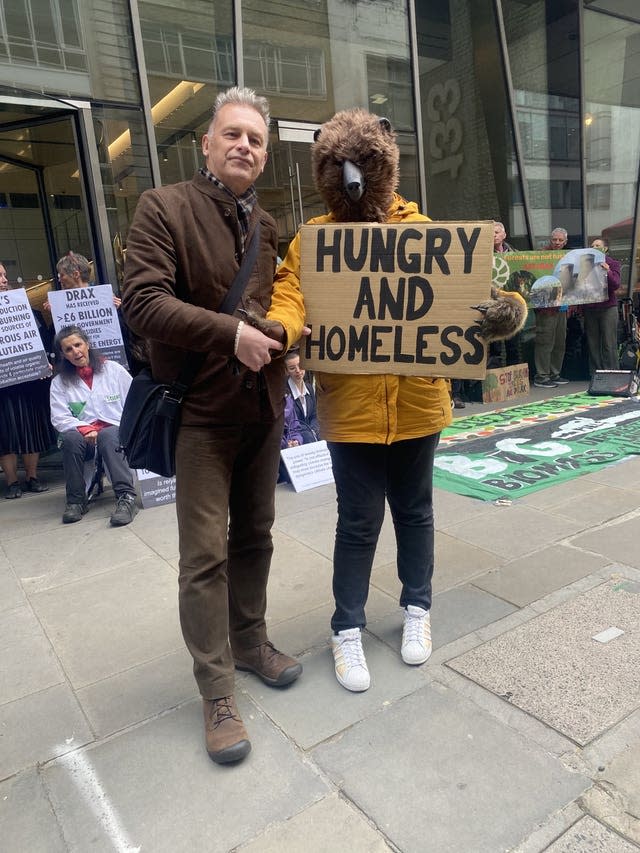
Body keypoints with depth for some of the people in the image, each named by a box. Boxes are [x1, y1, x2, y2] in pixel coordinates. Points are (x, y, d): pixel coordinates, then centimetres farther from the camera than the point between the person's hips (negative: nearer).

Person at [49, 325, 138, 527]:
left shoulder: (113, 369, 8)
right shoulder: (59, 382, 10)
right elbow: (60, 418, 0)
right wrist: (86, 429, -17)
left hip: (116, 432, -1)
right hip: (83, 436, 2)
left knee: (107, 435, -36)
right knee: (71, 438, -33)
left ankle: (126, 497, -45)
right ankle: (75, 500, -21)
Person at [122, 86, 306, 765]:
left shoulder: (267, 225, 12)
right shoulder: (163, 208, -6)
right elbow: (143, 303, -17)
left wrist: (277, 331, 1)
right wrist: (231, 333, -20)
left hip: (262, 408, 6)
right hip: (200, 410, -5)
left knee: (254, 537, 15)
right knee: (205, 554, -1)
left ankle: (249, 641, 35)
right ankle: (216, 690, 14)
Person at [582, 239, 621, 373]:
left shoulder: (613, 264, 5)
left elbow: (615, 286, -6)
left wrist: (608, 272, -23)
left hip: (608, 308, -3)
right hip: (589, 309, 3)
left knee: (609, 344, -5)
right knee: (593, 344, 3)